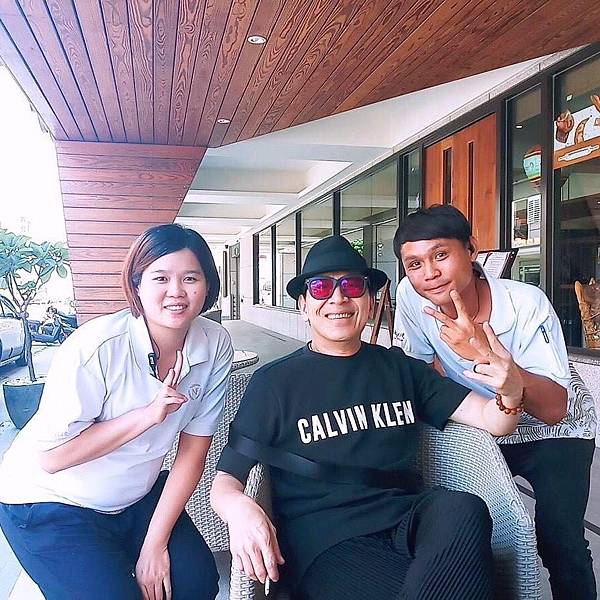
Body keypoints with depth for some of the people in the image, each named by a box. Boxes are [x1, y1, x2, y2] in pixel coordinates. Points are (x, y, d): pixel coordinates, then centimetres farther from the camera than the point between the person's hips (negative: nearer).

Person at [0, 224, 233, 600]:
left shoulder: (216, 346, -15)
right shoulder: (96, 347, -28)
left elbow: (193, 450, -9)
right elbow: (51, 457, -24)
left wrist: (155, 543, -10)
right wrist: (147, 415, -31)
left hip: (138, 497, 4)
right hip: (52, 504, -4)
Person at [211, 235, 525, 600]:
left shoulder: (400, 369, 15)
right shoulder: (275, 382, 5)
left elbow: (494, 420, 10)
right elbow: (226, 479, 3)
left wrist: (511, 391, -14)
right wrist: (238, 508, -22)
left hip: (406, 520, 5)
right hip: (325, 542, -4)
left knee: (464, 510, -29)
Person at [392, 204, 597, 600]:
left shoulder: (526, 304, -26)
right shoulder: (411, 296, -18)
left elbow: (555, 410, -30)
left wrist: (488, 354, -43)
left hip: (554, 433, -3)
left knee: (560, 543, -14)